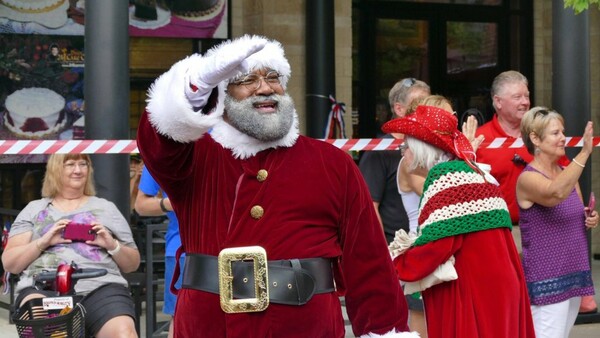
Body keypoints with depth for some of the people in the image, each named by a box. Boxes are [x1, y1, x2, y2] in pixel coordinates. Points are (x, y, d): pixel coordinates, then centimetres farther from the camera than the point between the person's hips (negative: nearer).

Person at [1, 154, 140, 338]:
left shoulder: (106, 207, 22)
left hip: (101, 286, 0)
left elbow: (133, 264, 21)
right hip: (43, 287, 0)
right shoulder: (34, 209, 22)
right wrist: (43, 242, -3)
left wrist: (113, 246, 0)